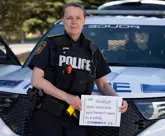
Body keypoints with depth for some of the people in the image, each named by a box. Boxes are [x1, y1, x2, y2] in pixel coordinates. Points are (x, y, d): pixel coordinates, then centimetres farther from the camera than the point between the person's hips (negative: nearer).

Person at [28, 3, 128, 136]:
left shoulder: (92, 50, 12)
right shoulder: (51, 45, 0)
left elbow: (103, 84, 17)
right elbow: (36, 80, -8)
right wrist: (67, 97, -19)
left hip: (77, 118, 4)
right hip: (48, 115, -3)